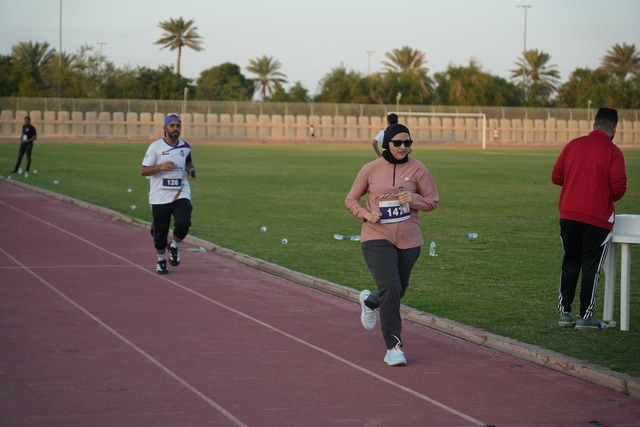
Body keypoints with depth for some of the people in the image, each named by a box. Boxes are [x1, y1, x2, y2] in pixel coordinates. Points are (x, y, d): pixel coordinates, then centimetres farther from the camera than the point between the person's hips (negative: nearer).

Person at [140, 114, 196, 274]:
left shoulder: (185, 147, 8)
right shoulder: (156, 146, -5)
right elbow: (143, 170, -7)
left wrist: (191, 170, 6)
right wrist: (161, 167, -22)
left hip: (181, 195, 2)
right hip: (160, 197, -2)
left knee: (183, 223, -21)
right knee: (159, 232, 4)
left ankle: (174, 247, 10)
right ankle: (160, 261, 28)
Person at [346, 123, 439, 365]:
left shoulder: (416, 168, 0)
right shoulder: (370, 170, -2)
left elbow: (433, 201, 5)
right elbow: (351, 200, 8)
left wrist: (413, 199, -15)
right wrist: (366, 215, -12)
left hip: (409, 241, 3)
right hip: (377, 239, -3)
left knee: (398, 291, 16)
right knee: (390, 288, -19)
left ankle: (369, 301, 52)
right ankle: (393, 347, -11)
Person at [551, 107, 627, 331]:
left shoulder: (573, 145, 3)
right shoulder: (613, 152, -9)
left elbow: (556, 177, 6)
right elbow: (619, 187, -13)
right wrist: (610, 198, 9)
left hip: (569, 214, 4)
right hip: (598, 218, -4)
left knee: (570, 264, 14)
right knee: (591, 266, 3)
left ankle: (565, 313, 15)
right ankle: (586, 316, 4)